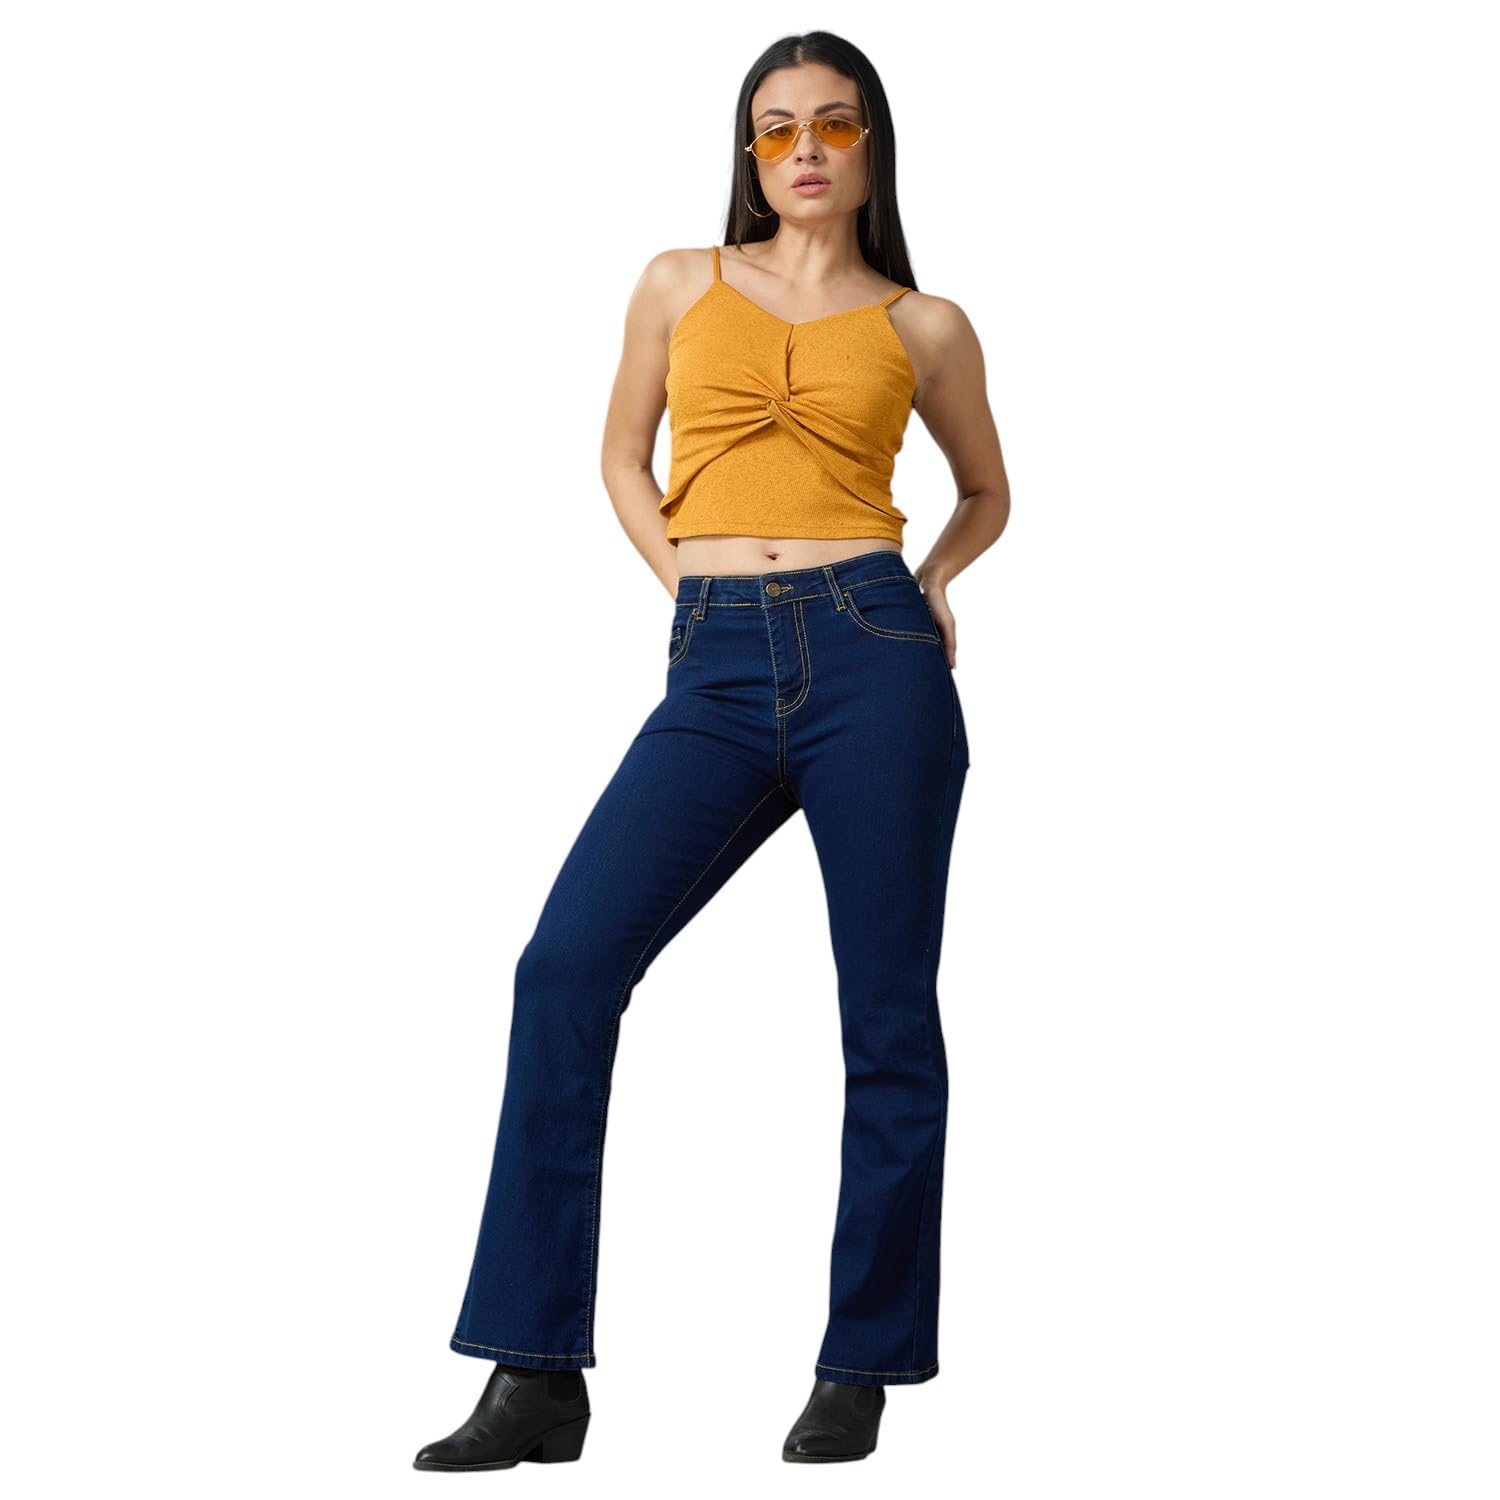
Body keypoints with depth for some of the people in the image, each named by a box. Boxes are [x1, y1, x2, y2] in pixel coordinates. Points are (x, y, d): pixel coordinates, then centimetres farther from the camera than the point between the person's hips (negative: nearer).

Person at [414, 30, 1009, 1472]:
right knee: (565, 968, -13)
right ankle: (538, 1376, -7)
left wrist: (931, 584, 8)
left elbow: (987, 490, 26)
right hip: (716, 675, 1)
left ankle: (862, 1367, 15)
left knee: (886, 1014, 1)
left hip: (872, 657, -1)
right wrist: (682, 575, 10)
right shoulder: (681, 284, 14)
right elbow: (622, 456, 26)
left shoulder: (923, 325, 12)